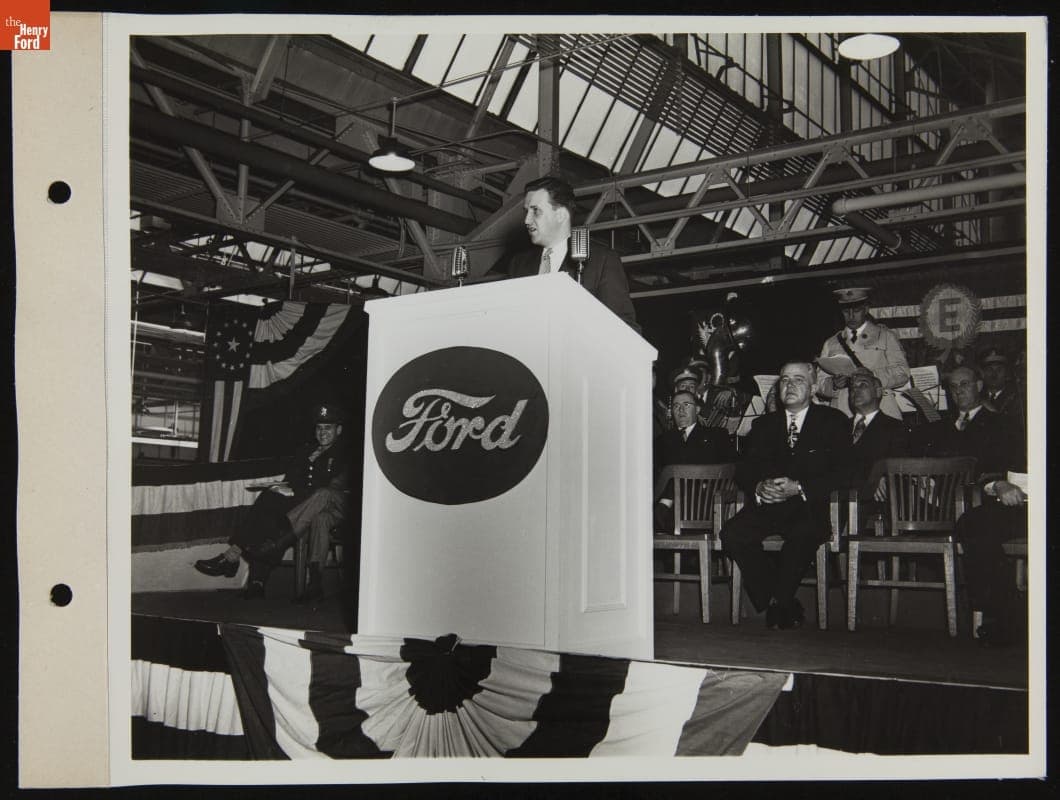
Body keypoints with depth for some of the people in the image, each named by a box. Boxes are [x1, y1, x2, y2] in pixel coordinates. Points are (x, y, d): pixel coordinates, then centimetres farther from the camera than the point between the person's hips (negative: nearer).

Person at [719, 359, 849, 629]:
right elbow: (744, 470, 11)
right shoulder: (764, 424, 20)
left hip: (810, 508, -3)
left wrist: (798, 488, -17)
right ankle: (782, 605, -12)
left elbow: (840, 472, -3)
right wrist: (758, 487, -13)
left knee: (803, 534, -37)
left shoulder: (833, 421, 9)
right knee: (732, 534, -25)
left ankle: (778, 602, -14)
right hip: (766, 505, 4)